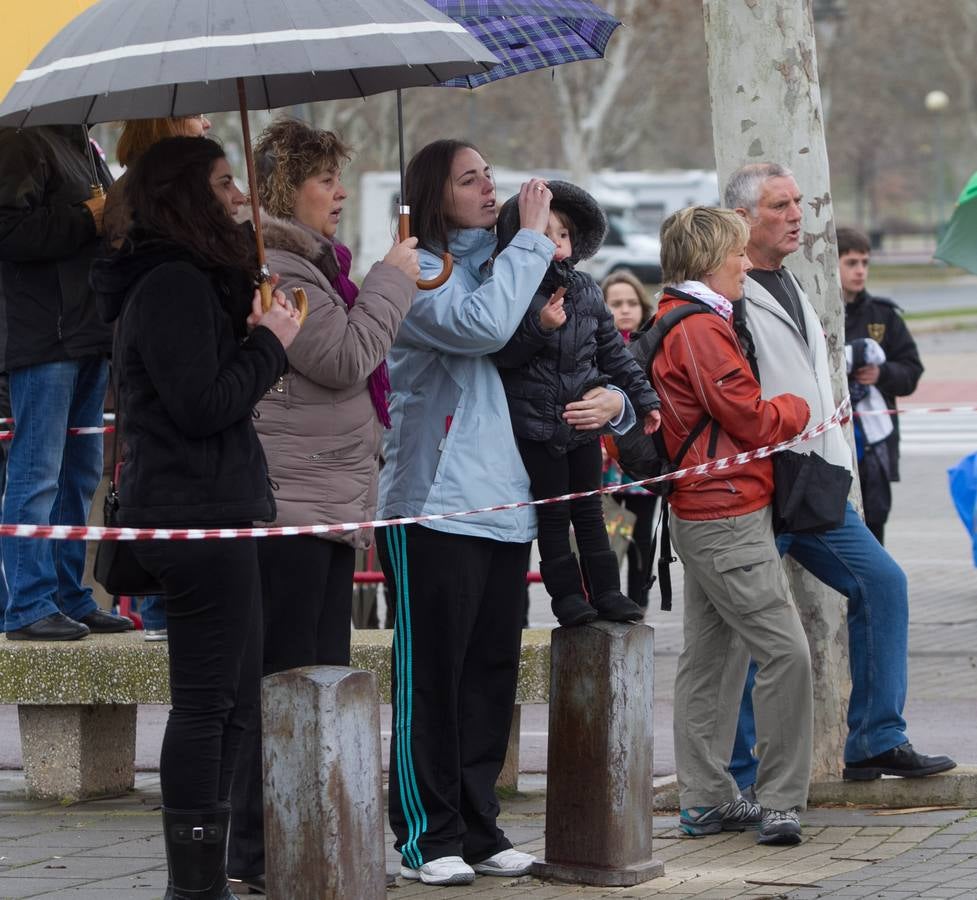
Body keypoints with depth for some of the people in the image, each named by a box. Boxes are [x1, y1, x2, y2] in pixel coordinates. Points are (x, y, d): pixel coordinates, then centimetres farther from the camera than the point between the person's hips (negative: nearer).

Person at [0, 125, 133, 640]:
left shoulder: (82, 148, 20)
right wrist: (88, 218, -18)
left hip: (87, 337, 10)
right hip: (43, 340, -10)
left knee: (79, 475, 13)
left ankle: (70, 599, 19)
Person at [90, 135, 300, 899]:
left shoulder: (192, 282, 18)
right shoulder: (173, 286, -15)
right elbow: (204, 406, -21)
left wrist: (259, 338, 5)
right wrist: (270, 342, -10)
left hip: (217, 512, 11)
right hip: (197, 515, -11)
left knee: (231, 698, 13)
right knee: (207, 701, -7)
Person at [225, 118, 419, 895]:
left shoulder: (309, 260, 20)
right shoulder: (268, 267, -14)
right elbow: (345, 356, -20)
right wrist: (393, 279, -10)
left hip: (329, 501, 11)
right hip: (287, 504, -11)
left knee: (325, 676, 12)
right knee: (282, 679, -8)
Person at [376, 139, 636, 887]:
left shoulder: (501, 269, 18)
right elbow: (483, 325, -24)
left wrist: (614, 400, 4)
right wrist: (530, 239, -13)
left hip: (505, 506, 7)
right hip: (435, 507, -7)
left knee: (493, 673, 9)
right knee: (431, 675, -4)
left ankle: (477, 826, 17)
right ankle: (427, 834, 2)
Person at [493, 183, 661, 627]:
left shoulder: (587, 291, 7)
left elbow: (613, 351, 14)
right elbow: (499, 353, -16)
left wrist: (643, 397, 13)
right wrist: (539, 326, -27)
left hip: (583, 420, 4)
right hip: (534, 420, -4)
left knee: (589, 510, 11)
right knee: (552, 513, 3)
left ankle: (605, 590, 15)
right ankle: (566, 593, 9)